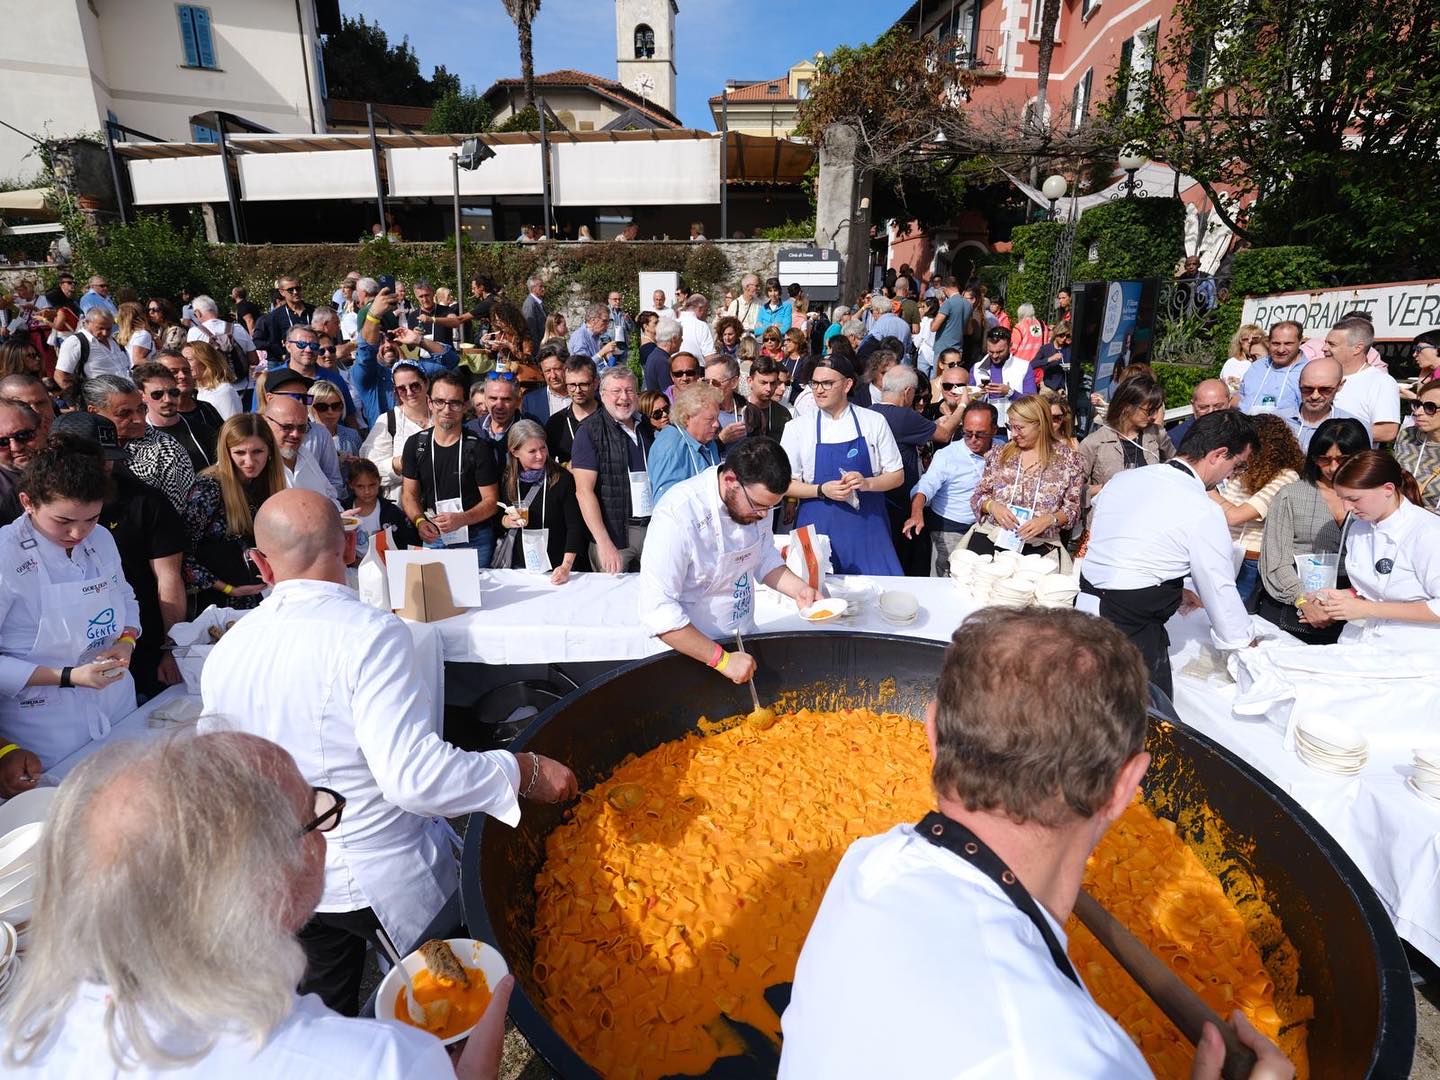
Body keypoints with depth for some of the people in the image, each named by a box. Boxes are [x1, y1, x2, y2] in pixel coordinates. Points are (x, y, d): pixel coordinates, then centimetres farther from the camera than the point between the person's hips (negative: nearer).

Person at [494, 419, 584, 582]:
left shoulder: (563, 479, -11)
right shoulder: (506, 480, 1)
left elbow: (575, 526, -13)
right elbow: (495, 518, 13)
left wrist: (566, 567, -24)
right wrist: (506, 521, -10)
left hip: (553, 569, -3)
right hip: (516, 566, 3)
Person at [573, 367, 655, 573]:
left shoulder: (645, 427, 13)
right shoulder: (590, 430, -6)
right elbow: (584, 490, -12)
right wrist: (604, 543, -19)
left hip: (652, 527, 5)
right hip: (614, 534, -5)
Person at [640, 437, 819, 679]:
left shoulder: (757, 496, -9)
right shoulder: (678, 516, -30)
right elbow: (658, 610, -29)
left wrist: (799, 589, -11)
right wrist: (722, 659, -28)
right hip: (692, 654, -6)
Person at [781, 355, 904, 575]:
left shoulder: (874, 421, 3)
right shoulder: (797, 428, 1)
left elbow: (897, 476, 6)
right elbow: (785, 484, 2)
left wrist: (866, 483, -13)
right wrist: (822, 490, -14)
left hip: (867, 527, 1)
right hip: (819, 530, -1)